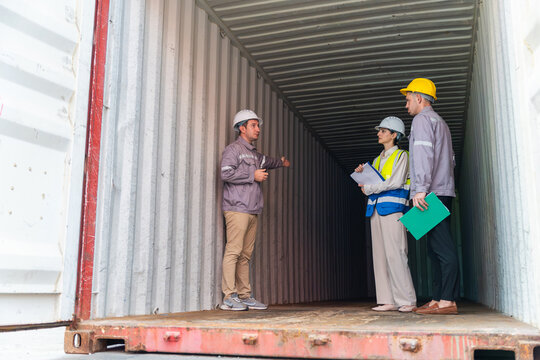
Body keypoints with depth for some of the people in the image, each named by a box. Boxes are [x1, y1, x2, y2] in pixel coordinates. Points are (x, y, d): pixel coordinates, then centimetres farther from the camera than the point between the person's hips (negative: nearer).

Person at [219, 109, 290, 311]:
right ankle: (229, 297, -11)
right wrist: (253, 176, -10)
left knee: (245, 255, 5)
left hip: (252, 211, 8)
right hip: (237, 209, -8)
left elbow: (267, 162, 47)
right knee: (233, 251, -11)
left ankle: (245, 296, 6)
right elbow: (226, 173, -15)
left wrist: (281, 162, 64)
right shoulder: (233, 149, 0)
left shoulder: (255, 155, 24)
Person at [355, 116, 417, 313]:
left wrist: (369, 188, -7)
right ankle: (389, 300, 4)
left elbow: (395, 182, -10)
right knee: (380, 254, 2)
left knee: (395, 253, -12)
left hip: (392, 208, -7)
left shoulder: (401, 156, 3)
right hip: (376, 208, 7)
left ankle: (407, 300, -7)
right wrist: (362, 174, 4)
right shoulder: (378, 159, 24)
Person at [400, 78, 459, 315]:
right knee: (437, 247, 7)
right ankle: (438, 299, 8)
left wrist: (420, 188, -22)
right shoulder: (440, 122, 28)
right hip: (443, 191, 10)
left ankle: (447, 300, -14)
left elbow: (424, 154, -16)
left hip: (431, 192, -10)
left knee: (442, 246, -13)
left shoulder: (422, 119, -2)